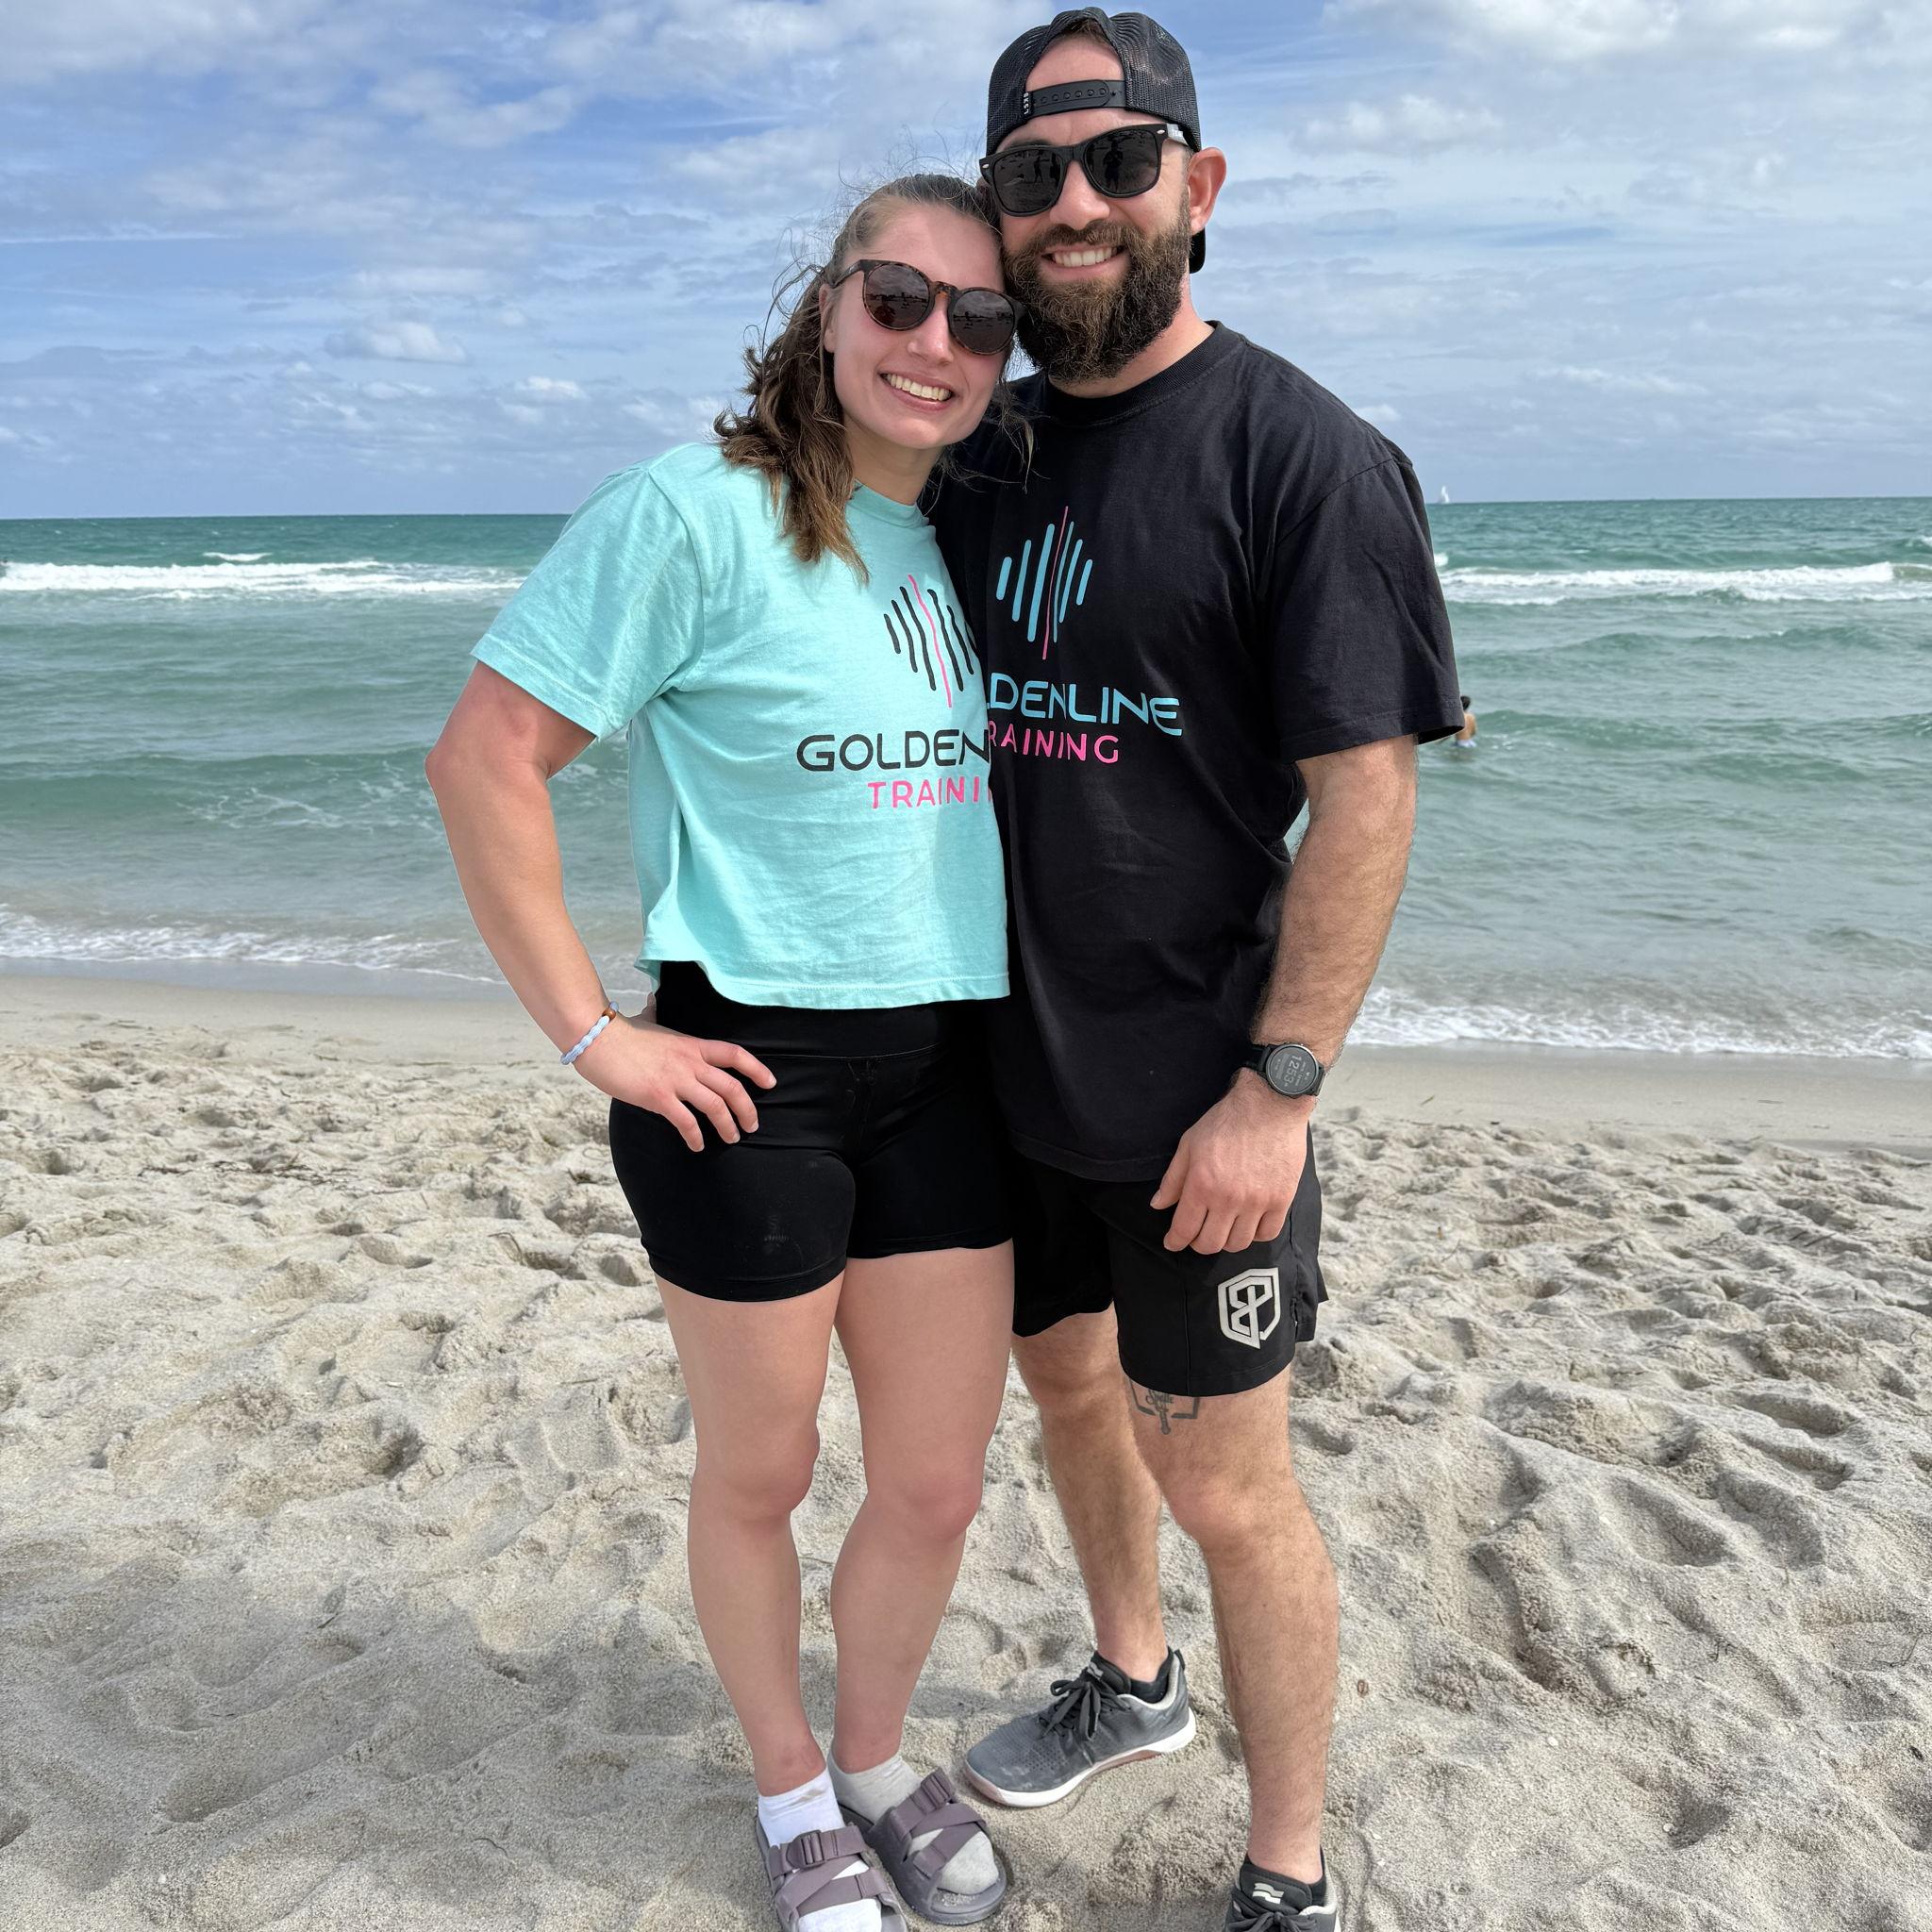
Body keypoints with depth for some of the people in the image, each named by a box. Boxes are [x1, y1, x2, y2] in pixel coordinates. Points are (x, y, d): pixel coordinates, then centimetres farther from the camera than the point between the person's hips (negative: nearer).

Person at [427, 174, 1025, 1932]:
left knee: (938, 1483, 13)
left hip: (946, 1062, 6)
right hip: (746, 1069, -5)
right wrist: (594, 1034, -14)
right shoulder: (700, 512, -11)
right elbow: (485, 759, -13)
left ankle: (877, 1757, 42)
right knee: (760, 1475, 14)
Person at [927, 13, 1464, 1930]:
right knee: (1066, 1385, 23)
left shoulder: (1302, 456, -11)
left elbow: (1367, 791, -16)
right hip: (1005, 1062, 7)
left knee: (1223, 1484, 4)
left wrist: (1278, 1086, -20)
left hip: (1191, 1097, -6)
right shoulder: (981, 457, 8)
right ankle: (1128, 1677, 50)